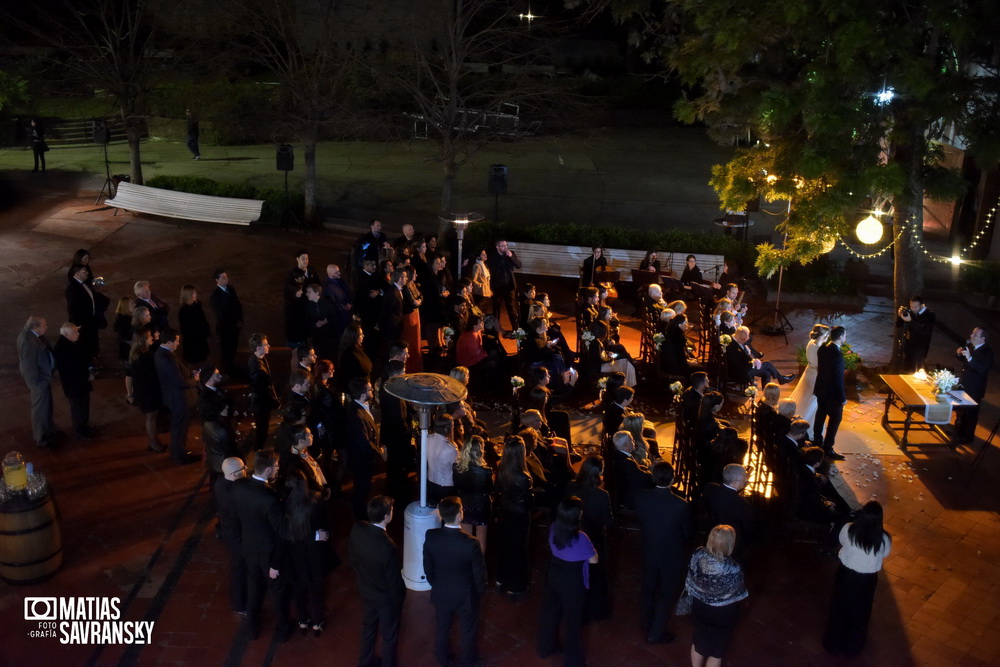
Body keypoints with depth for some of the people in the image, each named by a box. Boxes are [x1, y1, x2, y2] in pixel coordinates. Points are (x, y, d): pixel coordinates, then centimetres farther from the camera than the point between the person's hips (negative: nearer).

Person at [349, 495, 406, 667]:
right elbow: (394, 580, -24)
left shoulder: (357, 529, -21)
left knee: (368, 627, 31)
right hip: (385, 598, -6)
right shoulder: (388, 547, -39)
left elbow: (351, 556, -1)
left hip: (365, 590, 6)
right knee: (389, 636, 20)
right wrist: (399, 601, -5)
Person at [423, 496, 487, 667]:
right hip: (465, 595, -3)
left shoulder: (430, 536, -23)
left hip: (441, 593, 3)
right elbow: (479, 572, -19)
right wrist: (481, 591, 2)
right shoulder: (471, 543, -34)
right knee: (467, 629, 25)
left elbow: (427, 566, -7)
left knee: (442, 628, 27)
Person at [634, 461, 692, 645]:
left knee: (648, 589, 25)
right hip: (672, 556, -3)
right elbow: (687, 532, -12)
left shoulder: (641, 498, -20)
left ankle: (646, 624, 44)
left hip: (649, 552, 4)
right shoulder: (681, 505, -29)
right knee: (666, 595, 16)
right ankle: (656, 633, 28)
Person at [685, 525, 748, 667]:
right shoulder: (732, 569, -34)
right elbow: (737, 593, -16)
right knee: (716, 649, 19)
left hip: (699, 607, 4)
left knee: (699, 641, 28)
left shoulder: (697, 555, -22)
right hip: (722, 614, -4)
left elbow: (691, 579, -6)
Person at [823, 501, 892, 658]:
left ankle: (833, 645, 40)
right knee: (859, 613, 23)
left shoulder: (848, 530, -23)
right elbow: (885, 554, -2)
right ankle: (852, 648, 42)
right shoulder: (884, 539, -24)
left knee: (839, 609, 22)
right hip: (867, 579, 0)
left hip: (845, 574, 1)